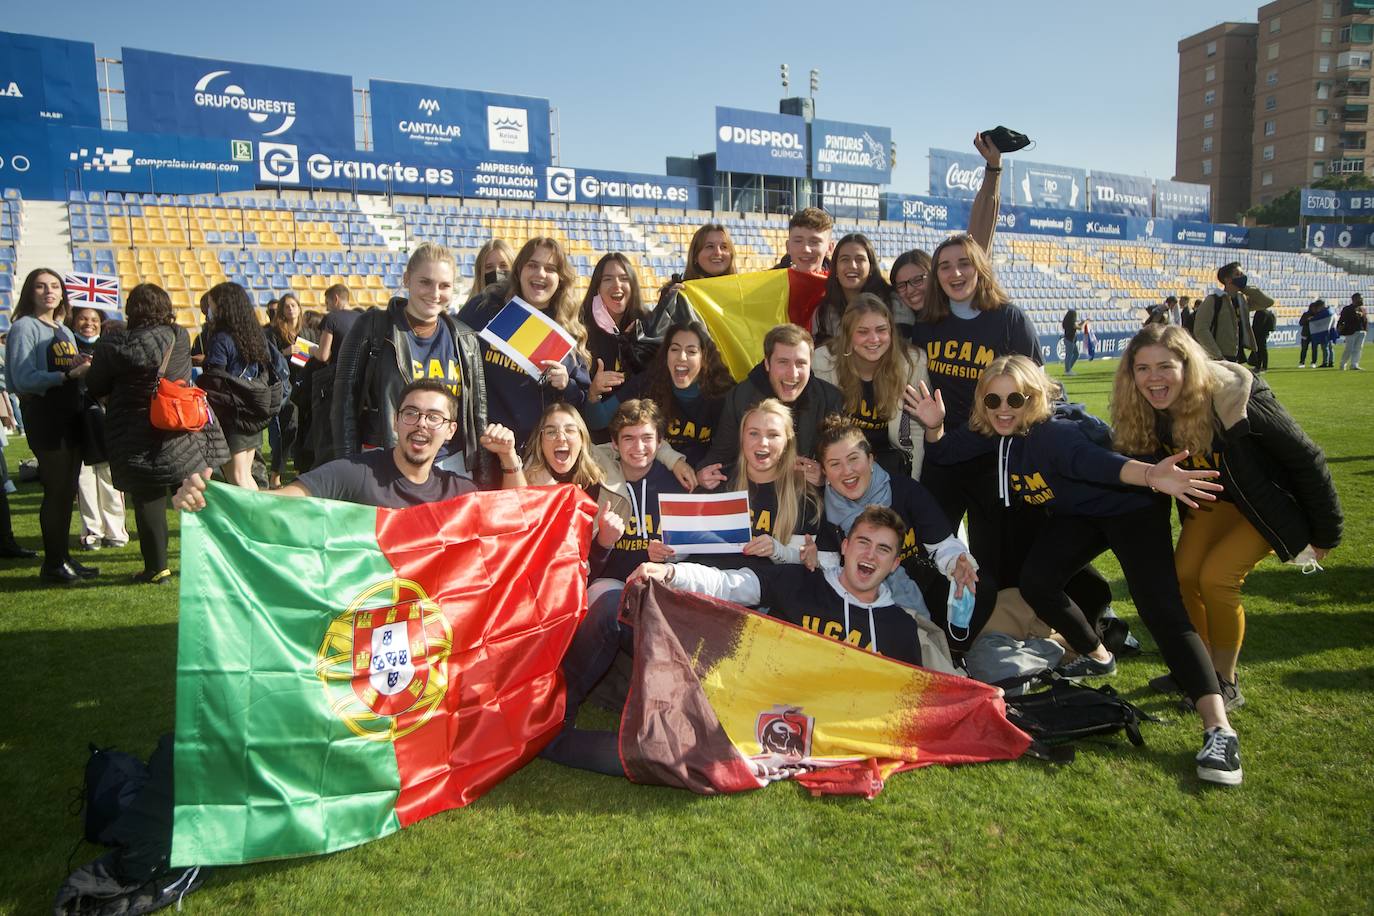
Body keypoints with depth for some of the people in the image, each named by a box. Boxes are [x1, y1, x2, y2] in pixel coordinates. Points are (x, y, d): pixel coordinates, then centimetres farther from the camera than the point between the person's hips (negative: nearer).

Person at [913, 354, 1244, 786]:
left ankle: (1219, 730, -28)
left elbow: (1093, 459, -52)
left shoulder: (1052, 433, -33)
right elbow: (941, 457, 1)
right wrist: (934, 426, -21)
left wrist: (1150, 476, -72)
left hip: (1129, 507, -7)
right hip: (1076, 516, 7)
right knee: (1035, 581, -12)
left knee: (1159, 605, -22)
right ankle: (1098, 657, 15)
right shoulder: (990, 433, -10)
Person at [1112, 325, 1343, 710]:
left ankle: (1226, 684, 2)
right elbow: (1161, 462, 5)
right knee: (1183, 574, -6)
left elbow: (1305, 458, -22)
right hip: (1215, 499, 6)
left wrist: (1325, 532, -14)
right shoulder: (1149, 414, -17)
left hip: (1267, 504, -6)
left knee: (1216, 576, -18)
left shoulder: (1238, 402, -33)